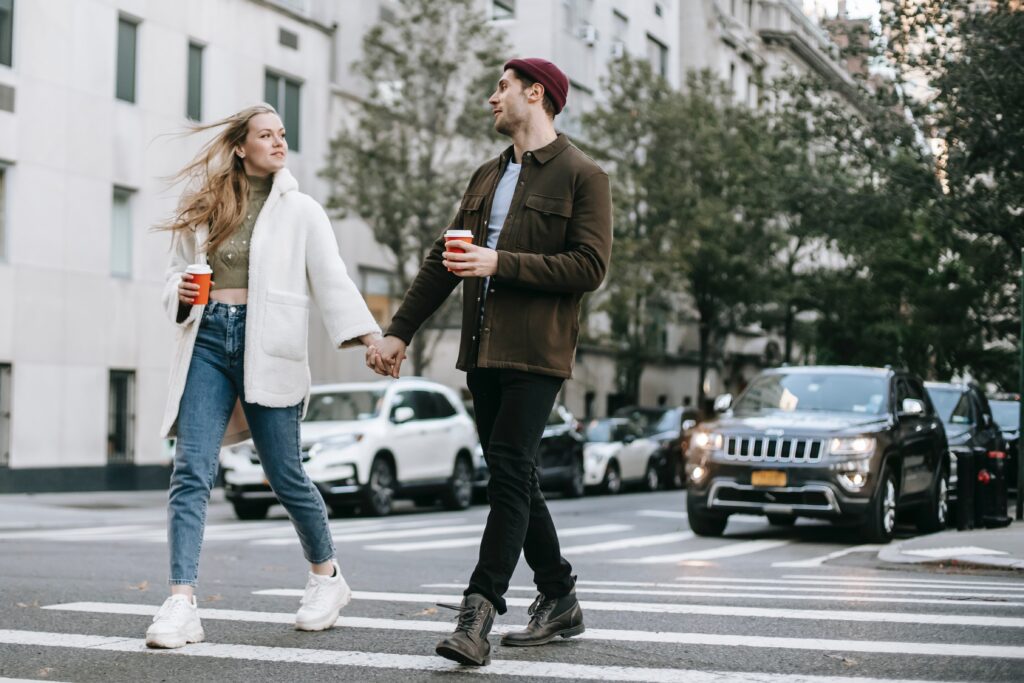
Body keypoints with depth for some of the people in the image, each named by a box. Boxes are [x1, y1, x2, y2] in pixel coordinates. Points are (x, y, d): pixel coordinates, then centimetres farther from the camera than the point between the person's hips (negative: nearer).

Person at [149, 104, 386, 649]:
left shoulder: (300, 210, 6)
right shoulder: (205, 208, 14)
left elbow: (333, 281, -3)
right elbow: (177, 269, 21)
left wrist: (369, 338, -18)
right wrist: (180, 293, -4)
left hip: (267, 349, -2)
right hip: (207, 339, 2)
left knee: (285, 474, 4)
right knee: (191, 470, -10)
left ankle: (326, 577, 28)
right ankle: (182, 604, -14)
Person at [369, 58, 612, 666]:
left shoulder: (582, 176, -2)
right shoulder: (487, 177, 21)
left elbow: (591, 267, -12)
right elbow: (443, 260, 22)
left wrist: (500, 263, -17)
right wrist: (400, 331, 17)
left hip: (536, 352, -8)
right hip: (484, 349, 8)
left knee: (510, 470, -15)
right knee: (514, 477, 9)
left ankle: (480, 612, -17)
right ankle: (560, 602, 19)